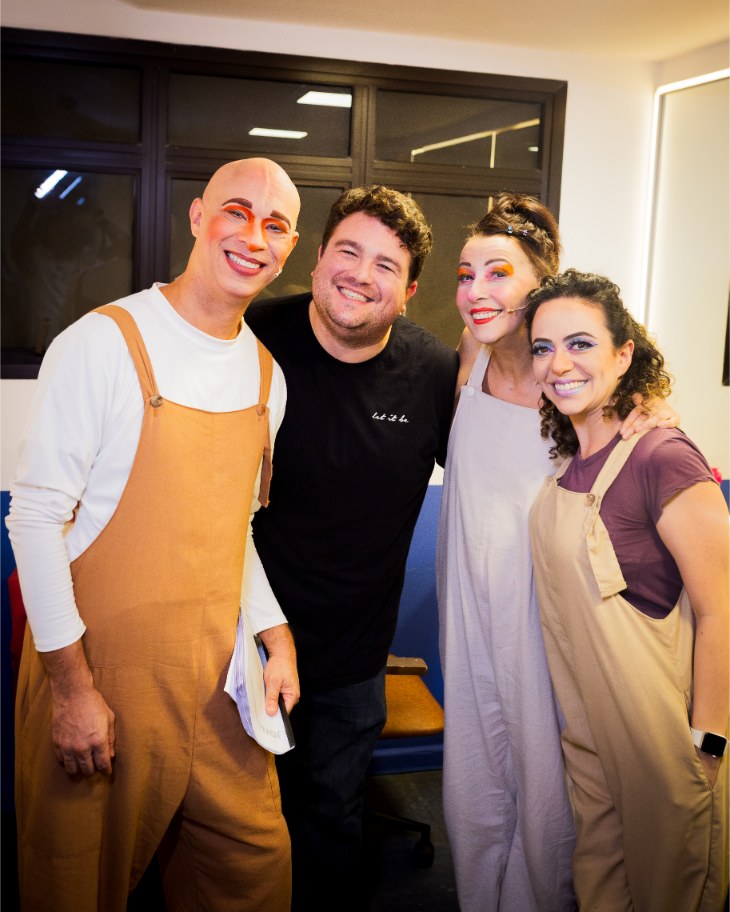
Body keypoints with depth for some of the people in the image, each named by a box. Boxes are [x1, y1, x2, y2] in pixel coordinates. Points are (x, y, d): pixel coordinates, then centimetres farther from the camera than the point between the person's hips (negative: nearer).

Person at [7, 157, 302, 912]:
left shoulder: (266, 374, 7)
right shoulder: (105, 343, -12)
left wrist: (275, 635, 9)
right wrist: (71, 683, -14)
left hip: (215, 672, 6)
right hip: (101, 664, -5)